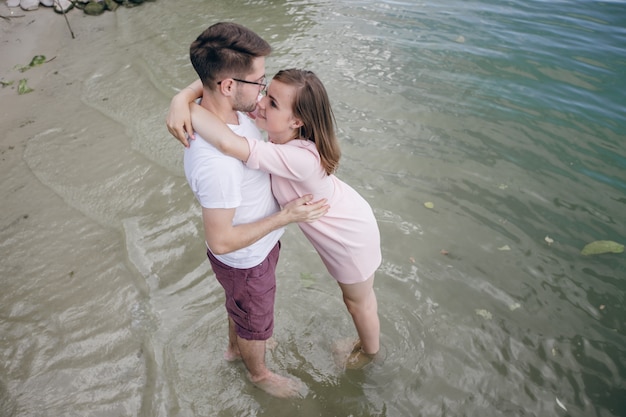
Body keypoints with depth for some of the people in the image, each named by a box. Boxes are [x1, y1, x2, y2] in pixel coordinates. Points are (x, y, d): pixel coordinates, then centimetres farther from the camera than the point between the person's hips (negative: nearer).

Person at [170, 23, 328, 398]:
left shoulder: (229, 110, -15)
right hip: (247, 261, -8)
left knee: (240, 306, 35)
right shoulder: (215, 160, -42)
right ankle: (259, 373, 55)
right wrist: (286, 216, -27)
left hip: (256, 247, 8)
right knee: (256, 324, 23)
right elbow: (221, 241, -33)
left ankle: (236, 348, 66)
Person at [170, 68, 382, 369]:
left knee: (358, 301, 23)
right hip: (337, 227, 7)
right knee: (353, 294, 32)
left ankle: (370, 350, 55)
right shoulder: (279, 130, -22)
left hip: (351, 236, -7)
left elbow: (228, 143, -56)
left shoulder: (301, 159, -45)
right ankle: (366, 338, 61)